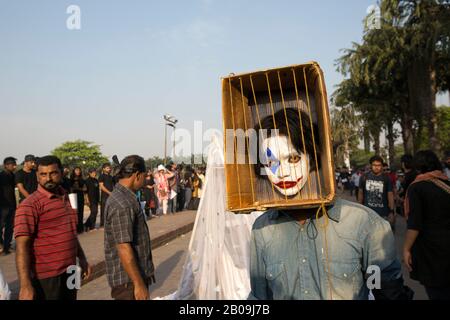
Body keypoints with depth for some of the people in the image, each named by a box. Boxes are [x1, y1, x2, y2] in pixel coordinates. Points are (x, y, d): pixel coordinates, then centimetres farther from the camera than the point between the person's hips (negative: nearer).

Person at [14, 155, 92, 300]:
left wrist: (82, 259, 18)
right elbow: (22, 247, -18)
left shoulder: (65, 198, 9)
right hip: (46, 277, -7)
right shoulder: (30, 204, -14)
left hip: (69, 272, 7)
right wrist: (25, 285, -23)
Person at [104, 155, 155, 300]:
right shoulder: (122, 205, -24)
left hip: (134, 273, 9)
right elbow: (124, 248, -26)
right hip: (128, 279, -9)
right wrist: (138, 284, -22)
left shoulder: (123, 197, 9)